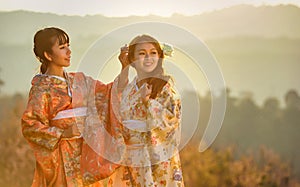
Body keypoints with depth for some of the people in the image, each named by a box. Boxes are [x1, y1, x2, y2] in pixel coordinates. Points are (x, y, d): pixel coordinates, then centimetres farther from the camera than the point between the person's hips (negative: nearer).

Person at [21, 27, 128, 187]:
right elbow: (29, 125, -10)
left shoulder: (79, 80, 13)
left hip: (84, 154, 5)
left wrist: (125, 68, 2)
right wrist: (63, 133, -17)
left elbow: (110, 92, 15)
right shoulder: (41, 88, -5)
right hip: (60, 157, -5)